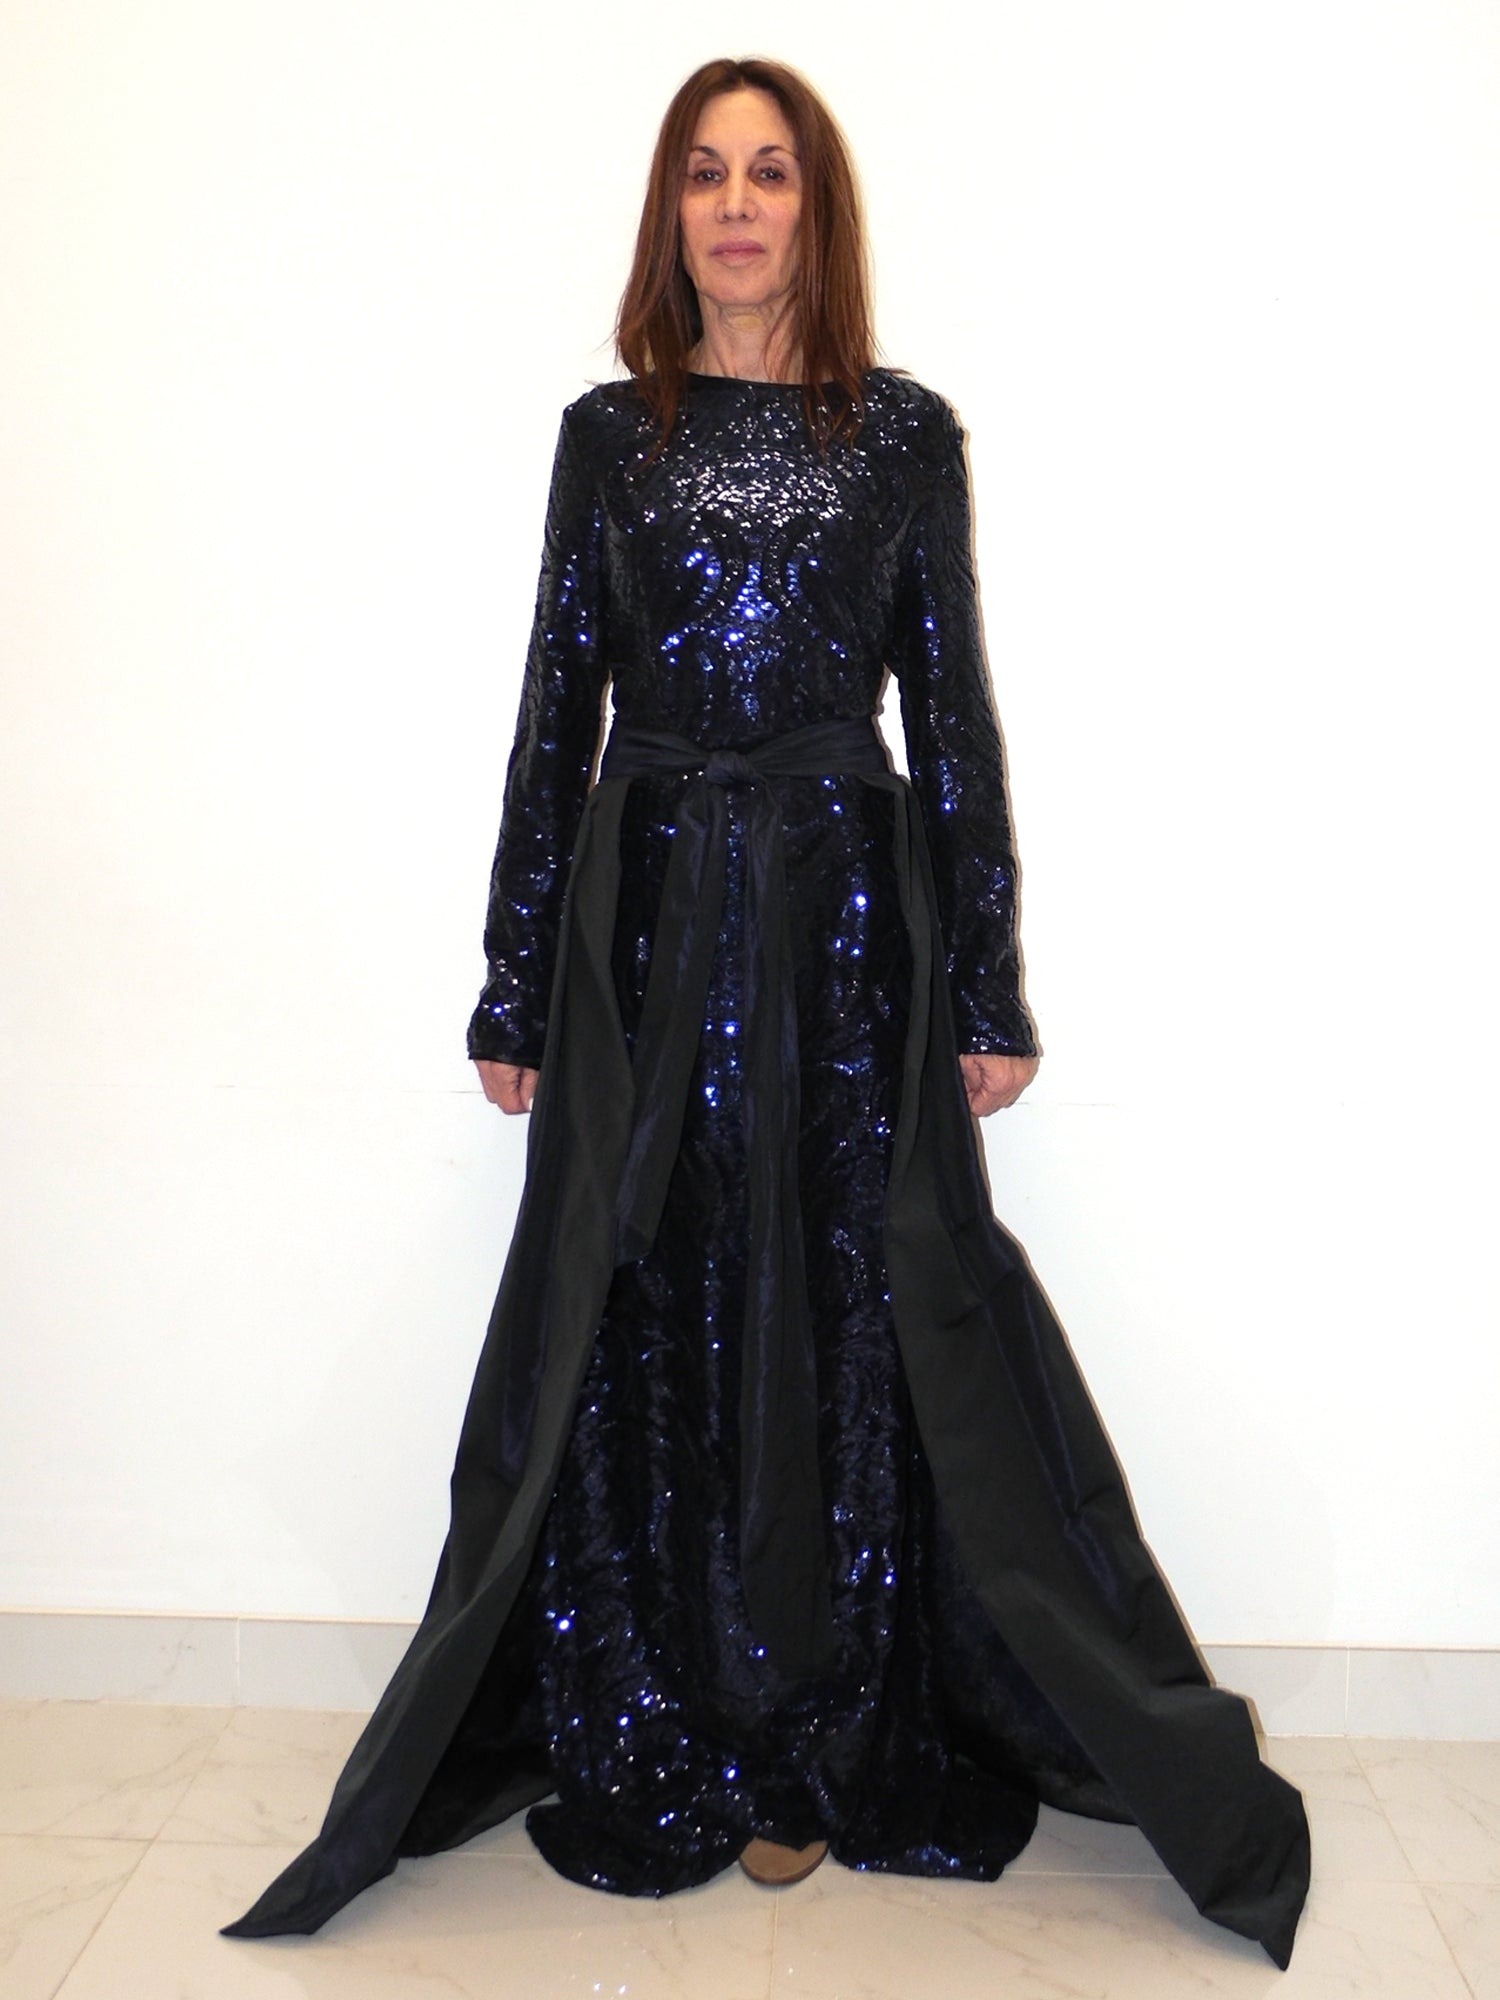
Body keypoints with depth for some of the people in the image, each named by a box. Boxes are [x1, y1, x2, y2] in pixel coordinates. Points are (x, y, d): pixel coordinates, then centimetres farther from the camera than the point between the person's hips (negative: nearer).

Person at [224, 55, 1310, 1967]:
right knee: (646, 1334, 6)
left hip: (849, 918, -1)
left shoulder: (907, 433, 4)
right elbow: (555, 714, 6)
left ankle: (818, 1744, 23)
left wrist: (990, 992, -1)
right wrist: (514, 992, 4)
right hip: (646, 921, 1)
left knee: (843, 1331, 4)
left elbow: (954, 717, 3)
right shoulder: (606, 434, 7)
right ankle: (655, 1751, 24)